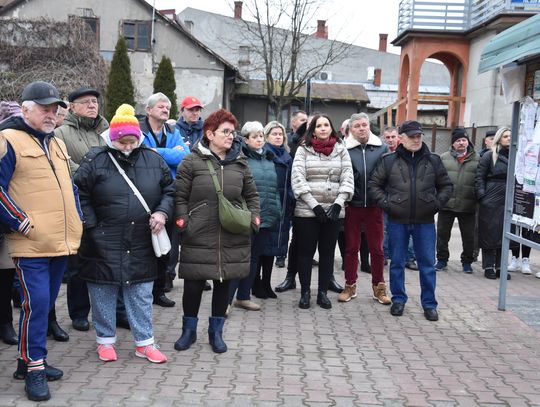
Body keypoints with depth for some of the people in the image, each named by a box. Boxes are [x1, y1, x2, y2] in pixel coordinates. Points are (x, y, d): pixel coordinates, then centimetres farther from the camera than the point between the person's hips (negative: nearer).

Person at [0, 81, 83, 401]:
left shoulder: (57, 143, 18)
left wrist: (78, 219, 15)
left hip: (61, 241, 8)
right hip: (31, 243, -8)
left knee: (47, 303, 13)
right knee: (36, 303, -10)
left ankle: (33, 360, 25)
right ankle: (33, 368, 2)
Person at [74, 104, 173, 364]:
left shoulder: (153, 160, 3)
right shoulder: (95, 160, -6)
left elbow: (169, 190, 11)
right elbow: (80, 194, -4)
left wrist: (162, 212, -6)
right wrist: (92, 226, -9)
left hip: (141, 244, 3)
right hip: (103, 244, -2)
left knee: (141, 295, 9)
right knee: (103, 292, 9)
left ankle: (144, 342, 19)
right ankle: (105, 340, 24)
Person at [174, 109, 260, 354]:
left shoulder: (240, 163, 9)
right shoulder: (192, 162, -3)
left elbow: (252, 196, 17)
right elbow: (180, 197, 0)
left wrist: (253, 219, 4)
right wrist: (183, 222, -10)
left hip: (232, 239, 3)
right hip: (199, 239, -3)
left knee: (223, 283, 11)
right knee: (193, 285, 4)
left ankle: (216, 331, 28)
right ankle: (189, 330, 25)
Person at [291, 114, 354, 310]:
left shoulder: (341, 150, 8)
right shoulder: (303, 150, 2)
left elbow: (347, 178, 3)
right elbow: (297, 179, -7)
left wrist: (338, 203, -11)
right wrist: (314, 205, -14)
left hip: (334, 210, 2)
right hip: (307, 210, -2)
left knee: (327, 252, 8)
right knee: (306, 251, 3)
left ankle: (323, 292, 17)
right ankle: (305, 292, 14)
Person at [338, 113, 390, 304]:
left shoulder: (381, 148, 2)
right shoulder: (344, 149, -2)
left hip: (374, 205, 1)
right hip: (352, 206, -1)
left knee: (377, 248, 9)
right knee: (351, 247, 10)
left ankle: (379, 287, 21)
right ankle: (350, 285, 22)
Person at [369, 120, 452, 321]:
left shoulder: (433, 161, 5)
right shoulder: (389, 161, 0)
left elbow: (446, 186, 12)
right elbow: (374, 184, 5)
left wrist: (437, 203, -2)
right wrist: (385, 203, -6)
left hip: (425, 222, 1)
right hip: (397, 221, -1)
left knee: (428, 264, 5)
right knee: (397, 263, 9)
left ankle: (429, 304, 16)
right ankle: (398, 300, 23)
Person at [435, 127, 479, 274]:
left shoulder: (477, 159, 3)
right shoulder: (444, 158, 5)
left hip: (468, 206, 0)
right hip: (446, 204, 1)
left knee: (469, 236, 7)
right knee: (442, 234, 8)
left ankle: (467, 261, 23)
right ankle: (442, 259, 22)